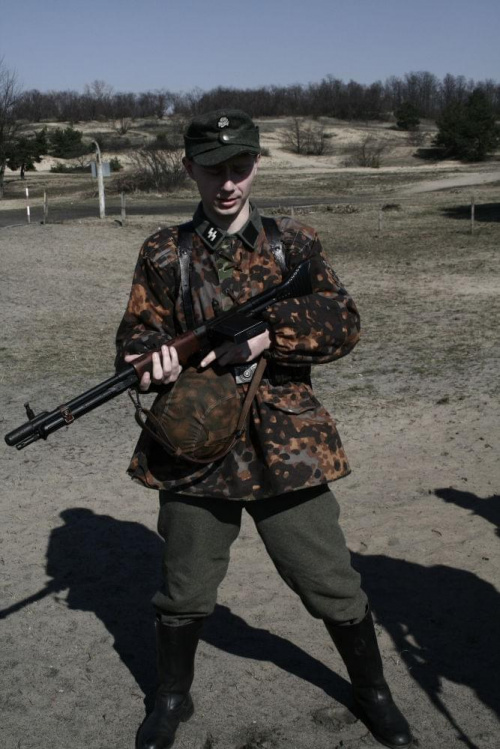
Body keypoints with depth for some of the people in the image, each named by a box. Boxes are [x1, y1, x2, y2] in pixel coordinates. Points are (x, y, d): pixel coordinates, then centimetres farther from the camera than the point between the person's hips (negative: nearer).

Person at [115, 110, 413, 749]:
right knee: (184, 593, 16)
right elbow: (137, 332, 3)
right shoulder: (165, 252, 3)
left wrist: (270, 331, -21)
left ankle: (372, 690, 37)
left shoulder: (293, 243, 2)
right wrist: (154, 361, -20)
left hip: (285, 447, 0)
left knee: (332, 585, 10)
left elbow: (343, 324, -5)